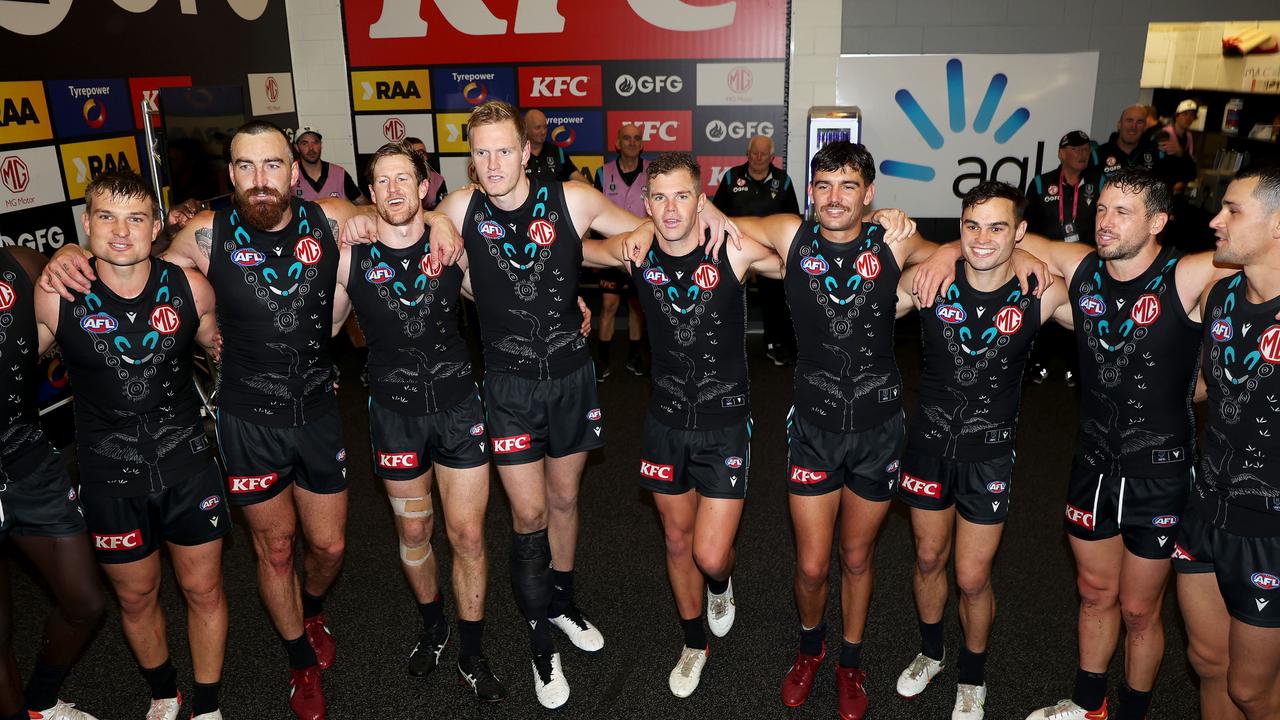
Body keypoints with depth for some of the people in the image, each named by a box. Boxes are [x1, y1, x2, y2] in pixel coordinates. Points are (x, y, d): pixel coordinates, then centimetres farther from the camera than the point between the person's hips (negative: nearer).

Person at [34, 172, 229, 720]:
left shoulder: (190, 288, -9)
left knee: (204, 591, 11)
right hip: (111, 476, 0)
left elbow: (221, 346, 9)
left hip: (188, 464, 1)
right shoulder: (56, 298, -13)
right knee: (136, 598, 17)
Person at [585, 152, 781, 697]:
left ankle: (722, 584, 36)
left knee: (710, 556, -4)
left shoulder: (734, 249, -17)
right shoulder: (635, 251, -8)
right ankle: (694, 644, 41)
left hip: (724, 423, -3)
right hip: (665, 421, 3)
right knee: (677, 540, 17)